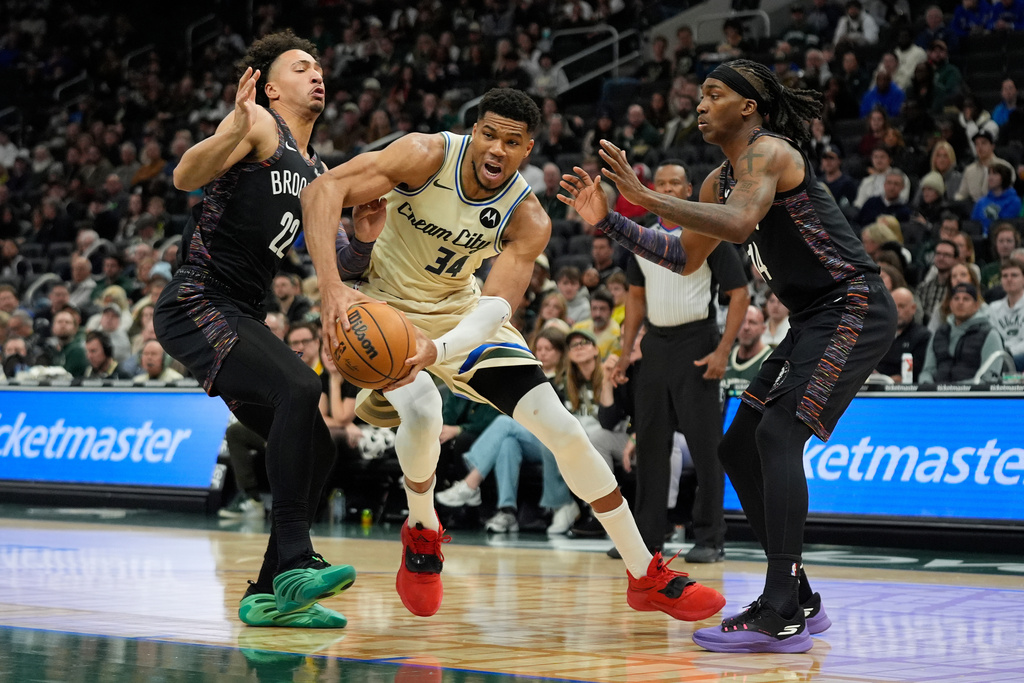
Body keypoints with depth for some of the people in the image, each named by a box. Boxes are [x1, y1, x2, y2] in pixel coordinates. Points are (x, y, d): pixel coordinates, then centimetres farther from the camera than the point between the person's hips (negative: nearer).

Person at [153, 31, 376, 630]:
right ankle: (294, 563, -30)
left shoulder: (317, 172, 21)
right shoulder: (260, 125, -3)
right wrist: (234, 129, -35)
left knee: (318, 444, 3)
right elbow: (186, 177, -18)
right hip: (197, 305, -9)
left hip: (243, 319, 9)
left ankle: (268, 596, 10)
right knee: (300, 390, -28)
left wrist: (363, 238, 1)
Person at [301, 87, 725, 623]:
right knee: (422, 410, -34)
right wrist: (332, 286, -50)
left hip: (463, 312, 3)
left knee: (562, 428, -6)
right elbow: (323, 190, -35)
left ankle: (646, 576, 6)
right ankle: (421, 532, 0)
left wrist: (437, 348, -52)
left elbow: (498, 303, -31)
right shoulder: (427, 156, -26)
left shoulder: (528, 220, -18)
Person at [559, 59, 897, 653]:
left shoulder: (768, 152, -14)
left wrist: (646, 196, -31)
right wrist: (610, 221, 14)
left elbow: (739, 224, -34)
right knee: (740, 447, 9)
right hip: (815, 319, 10)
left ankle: (782, 618, -26)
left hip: (853, 308, -10)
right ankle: (797, 600, 16)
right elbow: (685, 257, 25)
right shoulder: (721, 179, 16)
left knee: (778, 433, -22)